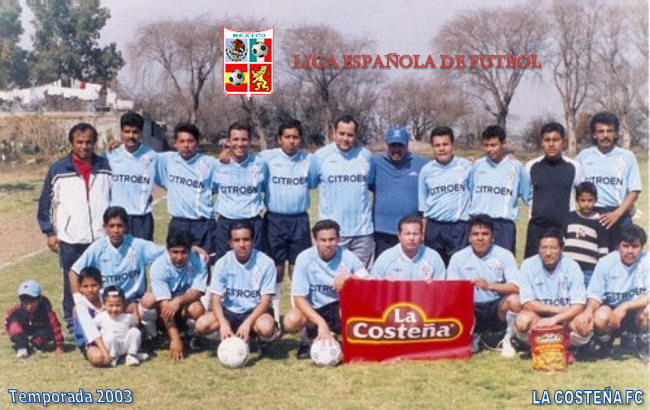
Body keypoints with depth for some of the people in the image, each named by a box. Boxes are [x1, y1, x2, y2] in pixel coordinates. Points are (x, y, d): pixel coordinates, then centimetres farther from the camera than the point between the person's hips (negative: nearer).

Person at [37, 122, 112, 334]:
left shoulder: (106, 167, 6)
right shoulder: (58, 169, 1)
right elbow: (46, 203, 6)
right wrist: (50, 232, 3)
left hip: (102, 238, 1)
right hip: (70, 239, -1)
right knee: (72, 285, 6)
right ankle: (72, 325, 17)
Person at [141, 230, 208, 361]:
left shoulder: (198, 261, -23)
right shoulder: (159, 266, -27)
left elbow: (197, 292, -24)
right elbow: (165, 304, -31)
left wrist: (178, 300, -47)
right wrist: (175, 339, -36)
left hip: (186, 302, 0)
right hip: (162, 303, 0)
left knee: (196, 308, -35)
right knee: (147, 301, -33)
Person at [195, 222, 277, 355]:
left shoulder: (266, 263, -14)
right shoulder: (222, 263, -8)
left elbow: (265, 300, -15)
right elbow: (216, 299, -11)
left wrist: (247, 322, -31)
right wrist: (223, 324, -30)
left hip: (256, 311, -3)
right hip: (230, 311, 3)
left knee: (266, 327, -37)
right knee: (202, 325, -25)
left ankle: (264, 341, 1)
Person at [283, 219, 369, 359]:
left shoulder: (347, 257, -11)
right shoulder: (304, 258, -14)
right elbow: (299, 298, -18)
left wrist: (351, 279, -35)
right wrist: (321, 322, -31)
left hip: (341, 308, 0)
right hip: (312, 310, 0)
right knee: (291, 321, -33)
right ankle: (308, 334, 4)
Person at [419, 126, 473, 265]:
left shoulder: (466, 166, 0)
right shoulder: (426, 170, 4)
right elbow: (422, 205, 10)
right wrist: (422, 231, 6)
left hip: (459, 227, -2)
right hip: (434, 227, 2)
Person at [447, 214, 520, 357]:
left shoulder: (504, 255, -7)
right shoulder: (458, 257, -2)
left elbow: (515, 287, -18)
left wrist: (489, 286, -34)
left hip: (496, 308, -1)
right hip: (471, 309, 2)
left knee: (514, 300, -33)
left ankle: (507, 340, -4)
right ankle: (474, 336, 10)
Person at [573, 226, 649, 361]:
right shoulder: (605, 263, -10)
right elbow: (595, 294, -10)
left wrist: (625, 307, -36)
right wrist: (589, 310, -32)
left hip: (636, 312, 0)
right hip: (612, 310, 0)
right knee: (600, 317, -34)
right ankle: (603, 344, 4)